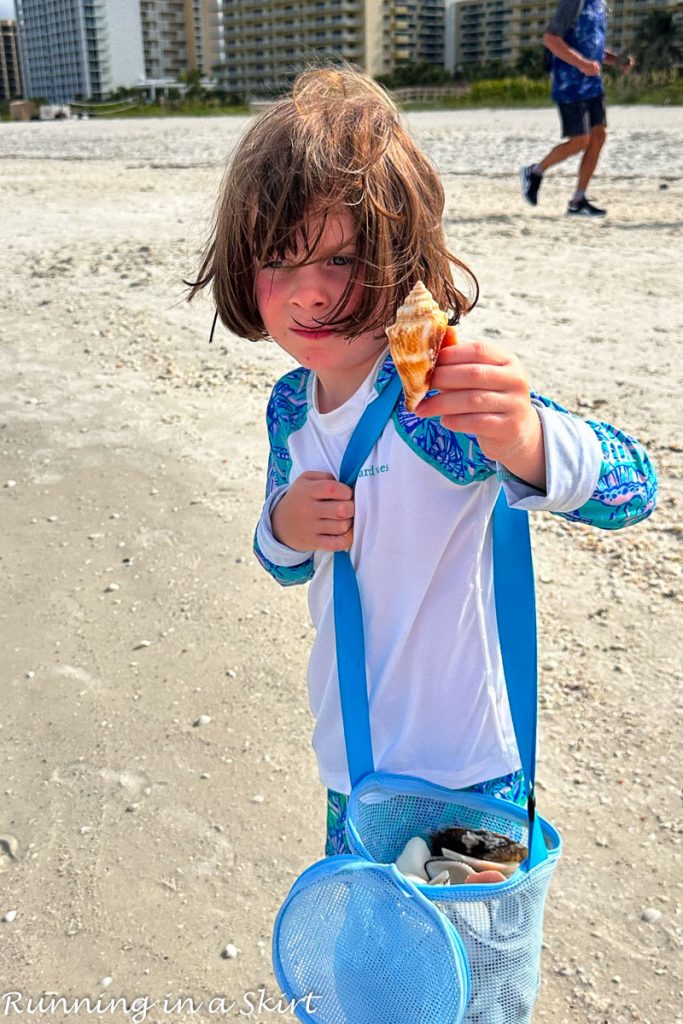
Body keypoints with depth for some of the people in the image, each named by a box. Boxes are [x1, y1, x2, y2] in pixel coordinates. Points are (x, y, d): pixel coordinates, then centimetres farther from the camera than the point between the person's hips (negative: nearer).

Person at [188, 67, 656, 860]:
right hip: (351, 757, 6)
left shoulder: (439, 393, -24)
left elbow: (631, 489, -35)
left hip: (466, 770, -6)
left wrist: (524, 442, -56)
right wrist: (285, 530, -14)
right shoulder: (290, 406, -4)